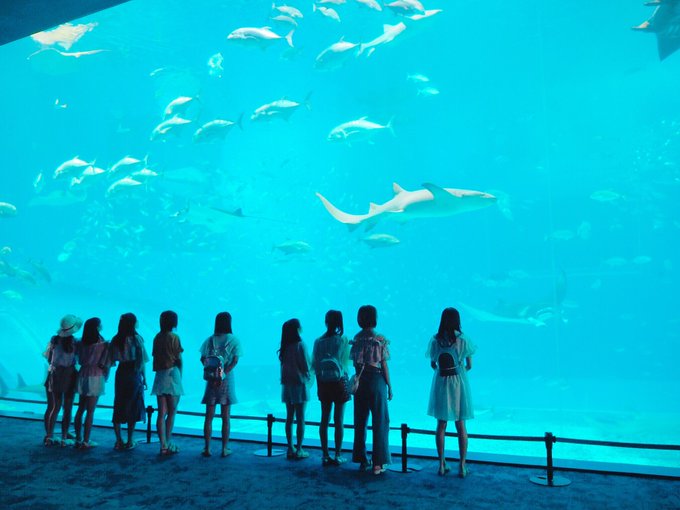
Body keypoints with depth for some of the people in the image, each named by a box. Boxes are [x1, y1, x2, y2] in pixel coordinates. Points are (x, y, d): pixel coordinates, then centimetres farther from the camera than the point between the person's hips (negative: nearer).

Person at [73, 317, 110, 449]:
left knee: (80, 409, 14)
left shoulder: (81, 343, 5)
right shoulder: (103, 344, -10)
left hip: (82, 376, 5)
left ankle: (78, 439, 19)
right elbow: (104, 364, -10)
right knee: (90, 411, 0)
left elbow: (79, 360, 9)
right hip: (95, 377, -5)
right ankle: (86, 441, 4)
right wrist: (105, 377, 5)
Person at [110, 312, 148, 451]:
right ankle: (130, 441, 9)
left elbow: (112, 360, 2)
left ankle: (118, 440, 13)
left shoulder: (115, 339, 3)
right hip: (134, 374, -4)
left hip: (120, 374, 4)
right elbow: (142, 360, -8)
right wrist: (144, 378, -2)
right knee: (133, 407, 5)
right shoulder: (136, 338, -9)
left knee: (118, 407, 11)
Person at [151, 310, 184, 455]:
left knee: (161, 413, 7)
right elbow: (179, 360, -7)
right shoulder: (174, 337, -8)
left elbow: (154, 357, 7)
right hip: (172, 374, -5)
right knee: (172, 412, 5)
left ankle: (163, 445, 8)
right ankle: (168, 443, 7)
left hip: (159, 376, 5)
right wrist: (180, 376, 5)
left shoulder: (157, 337, 8)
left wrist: (159, 371, 11)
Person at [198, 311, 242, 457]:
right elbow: (235, 361, -12)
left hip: (211, 379, 2)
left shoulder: (209, 340, 6)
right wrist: (223, 374, -14)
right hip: (226, 380, -2)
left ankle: (207, 448, 10)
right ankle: (225, 449, 9)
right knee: (226, 416, 6)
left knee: (209, 416, 9)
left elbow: (203, 359, -5)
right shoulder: (234, 340, -1)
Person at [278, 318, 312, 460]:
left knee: (289, 417, 11)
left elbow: (283, 365, 5)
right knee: (300, 418, 1)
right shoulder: (300, 345, -13)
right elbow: (306, 366, -11)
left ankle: (290, 448, 16)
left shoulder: (284, 347, 5)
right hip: (299, 383, -6)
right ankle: (299, 450, 3)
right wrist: (308, 377, 8)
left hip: (286, 384, 6)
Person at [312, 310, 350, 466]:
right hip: (339, 383, -3)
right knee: (339, 420, 4)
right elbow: (347, 362, -5)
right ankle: (338, 455, 9)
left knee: (324, 419, 10)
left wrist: (319, 384, 12)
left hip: (323, 383, 3)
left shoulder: (318, 341, 0)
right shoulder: (343, 340, -10)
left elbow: (314, 365, 3)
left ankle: (325, 455, 14)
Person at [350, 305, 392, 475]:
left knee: (360, 421, 13)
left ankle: (362, 460, 21)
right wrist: (389, 386, -1)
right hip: (376, 380, -4)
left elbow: (355, 363, 3)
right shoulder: (380, 339, -10)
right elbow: (384, 365, -9)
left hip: (360, 381, 4)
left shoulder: (356, 338, 2)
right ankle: (378, 463, 6)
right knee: (380, 422, 5)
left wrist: (358, 379, 14)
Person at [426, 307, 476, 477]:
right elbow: (469, 366, -3)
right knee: (460, 426, 8)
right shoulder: (463, 339, -9)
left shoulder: (435, 340, -4)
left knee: (441, 425, 11)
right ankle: (462, 466, 12)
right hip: (458, 382, -1)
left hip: (440, 384, 2)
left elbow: (433, 364, 3)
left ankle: (442, 465, 16)